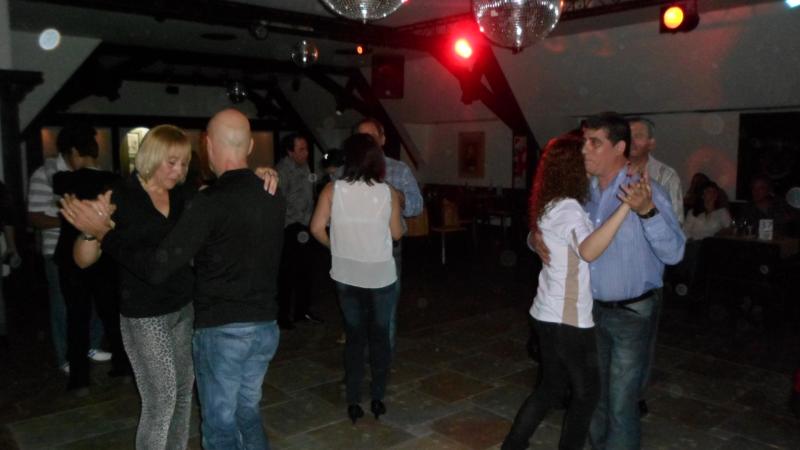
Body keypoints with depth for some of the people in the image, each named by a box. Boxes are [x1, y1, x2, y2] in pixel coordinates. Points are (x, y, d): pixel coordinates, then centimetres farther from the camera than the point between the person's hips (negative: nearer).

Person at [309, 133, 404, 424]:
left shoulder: (333, 190, -7)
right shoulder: (388, 192, -8)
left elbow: (317, 228, -10)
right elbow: (396, 234, -2)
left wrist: (335, 246, 8)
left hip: (346, 275, 1)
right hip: (381, 275, -1)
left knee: (354, 336, 15)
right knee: (380, 336, 15)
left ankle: (353, 402, 18)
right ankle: (378, 398, 22)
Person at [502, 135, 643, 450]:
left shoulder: (550, 205, 9)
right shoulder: (568, 208, -21)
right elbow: (589, 251, -38)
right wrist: (626, 207, -46)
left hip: (548, 314, 9)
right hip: (567, 319, -9)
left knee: (551, 387, 20)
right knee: (586, 392, 11)